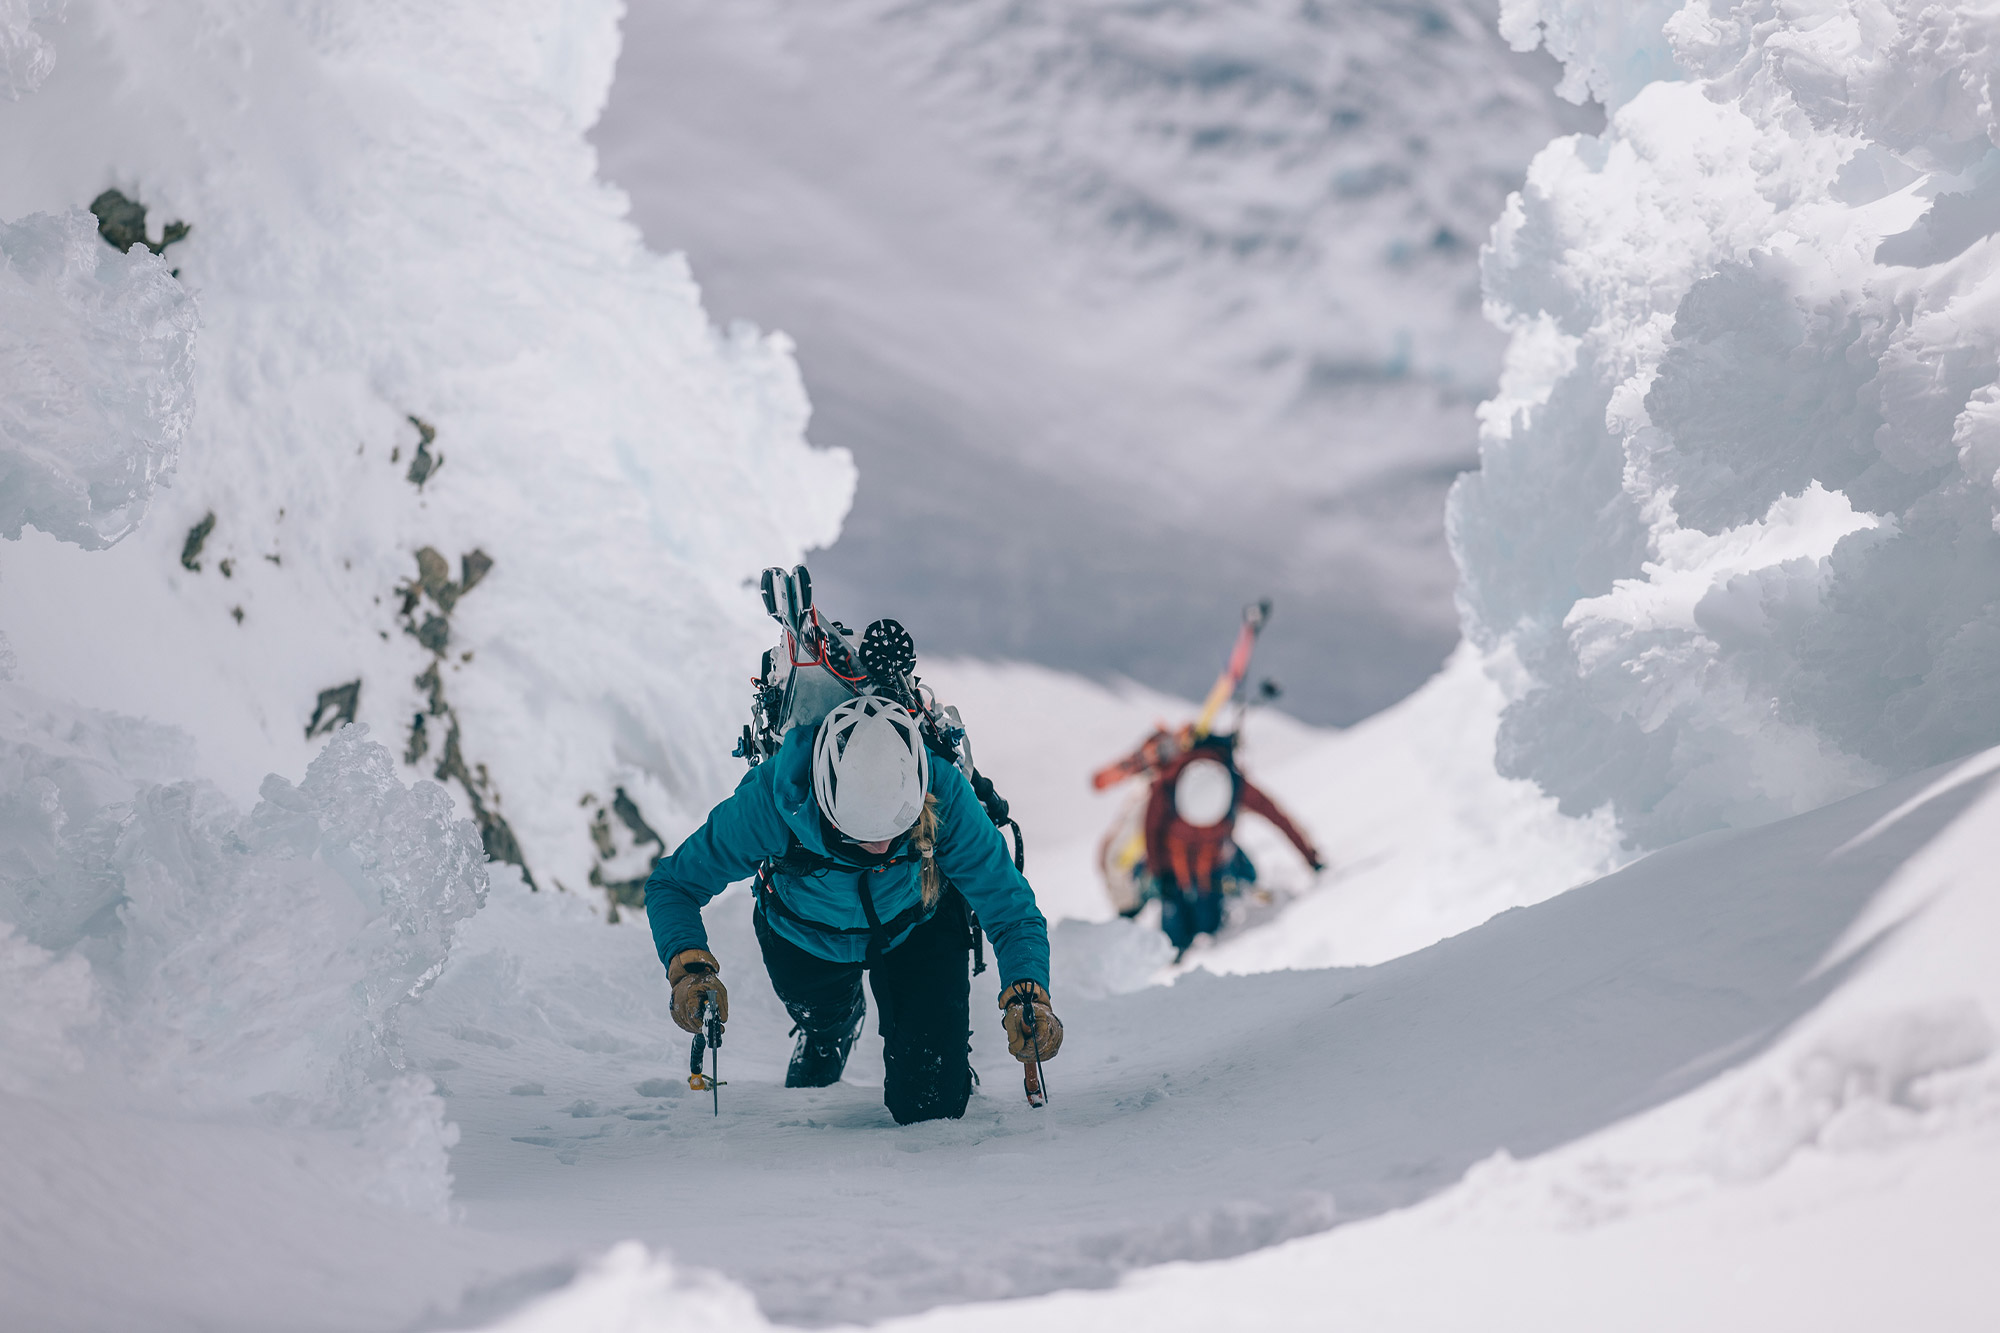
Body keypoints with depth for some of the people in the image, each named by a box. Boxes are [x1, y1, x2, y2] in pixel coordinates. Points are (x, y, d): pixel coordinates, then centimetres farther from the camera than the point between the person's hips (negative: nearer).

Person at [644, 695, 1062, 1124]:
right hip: (806, 940, 1)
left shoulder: (943, 796, -40)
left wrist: (1027, 994, -51)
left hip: (916, 931, 0)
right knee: (823, 1021, 28)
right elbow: (673, 884, -26)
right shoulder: (772, 800, -41)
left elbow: (1011, 910, -32)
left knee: (928, 1105, -3)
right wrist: (688, 965, -46)